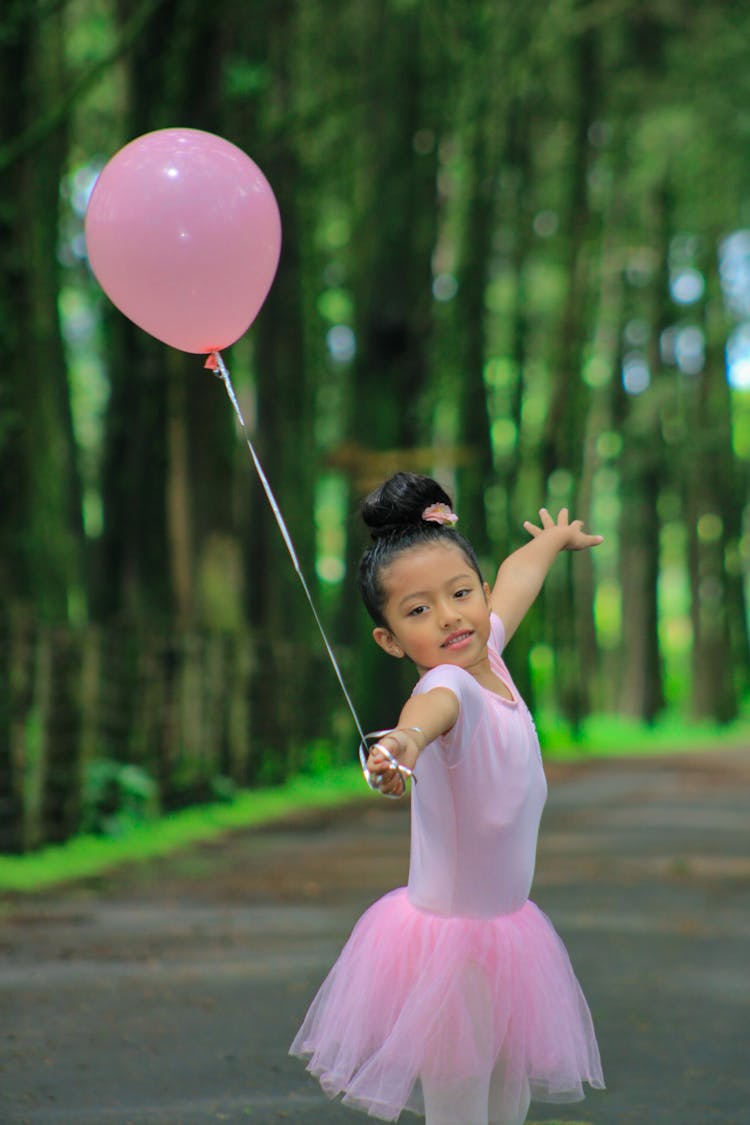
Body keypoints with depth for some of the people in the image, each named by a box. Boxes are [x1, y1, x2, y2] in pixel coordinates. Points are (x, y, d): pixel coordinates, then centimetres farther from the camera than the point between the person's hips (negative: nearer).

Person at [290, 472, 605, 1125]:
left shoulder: (486, 651, -3)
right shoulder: (450, 686, -25)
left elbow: (517, 576, 19)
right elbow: (434, 706, -51)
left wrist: (555, 540, 38)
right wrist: (406, 738, -73)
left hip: (506, 926, 8)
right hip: (450, 940, -8)